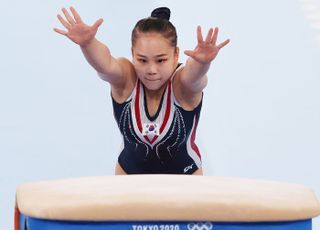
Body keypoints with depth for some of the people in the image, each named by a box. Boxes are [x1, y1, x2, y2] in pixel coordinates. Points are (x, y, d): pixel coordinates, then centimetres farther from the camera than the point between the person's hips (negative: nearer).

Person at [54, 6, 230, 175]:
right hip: (131, 171, 1)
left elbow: (194, 75, -51)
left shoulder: (182, 82, -27)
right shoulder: (126, 79, -24)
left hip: (183, 175, -1)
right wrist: (87, 43, -68)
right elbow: (105, 65, -46)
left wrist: (202, 62, -75)